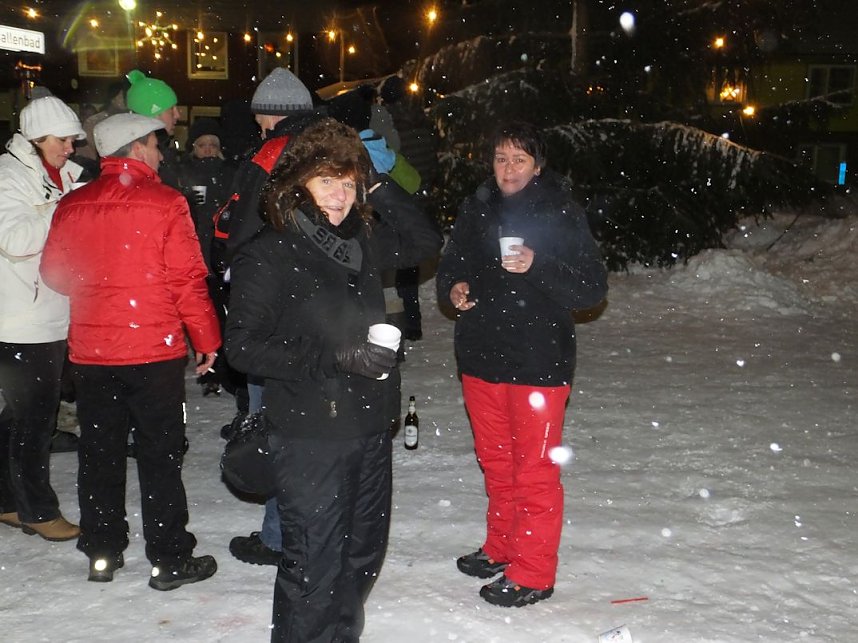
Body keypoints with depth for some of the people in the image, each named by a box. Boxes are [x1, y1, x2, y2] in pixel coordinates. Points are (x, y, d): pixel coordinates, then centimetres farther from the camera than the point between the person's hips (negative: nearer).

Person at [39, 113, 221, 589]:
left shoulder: (73, 205, 2)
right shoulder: (164, 203, -11)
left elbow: (53, 272, 11)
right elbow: (188, 279, -12)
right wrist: (207, 339, -1)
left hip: (90, 351, 4)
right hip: (154, 350, -4)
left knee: (99, 453, 15)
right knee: (160, 455, 5)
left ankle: (102, 552, 25)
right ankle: (170, 559, 12)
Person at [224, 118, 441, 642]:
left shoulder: (362, 240, 7)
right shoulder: (267, 254, -10)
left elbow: (427, 240, 20)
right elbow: (244, 344, -14)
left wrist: (387, 188, 4)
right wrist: (335, 357, -21)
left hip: (371, 425, 7)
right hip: (310, 435, -7)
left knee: (364, 550, 19)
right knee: (315, 561, -1)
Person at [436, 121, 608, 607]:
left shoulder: (561, 213, -8)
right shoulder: (477, 209, 7)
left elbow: (593, 288, -11)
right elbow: (450, 267, 18)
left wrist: (538, 265, -25)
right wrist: (454, 288, -5)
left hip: (538, 361, -5)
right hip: (482, 355, 6)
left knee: (534, 468, 1)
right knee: (496, 460, 18)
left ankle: (533, 573, 14)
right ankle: (501, 548, 36)